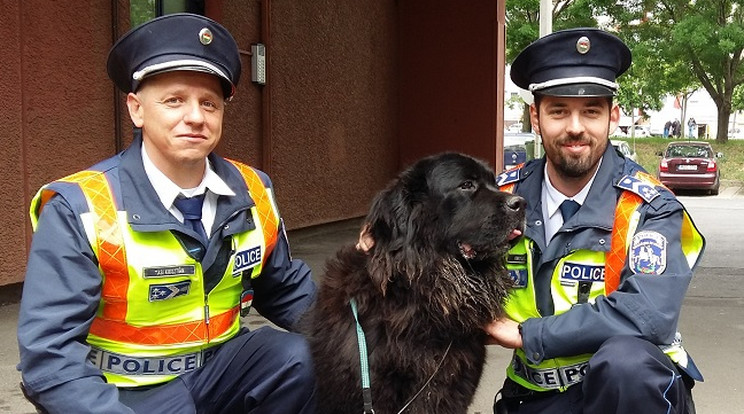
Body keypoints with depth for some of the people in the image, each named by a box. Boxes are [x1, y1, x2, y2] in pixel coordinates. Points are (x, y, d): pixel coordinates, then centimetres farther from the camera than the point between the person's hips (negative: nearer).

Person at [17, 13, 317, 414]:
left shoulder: (252, 193, -3)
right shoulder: (80, 209, -18)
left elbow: (287, 291, 10)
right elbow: (49, 356, -20)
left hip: (218, 367, 5)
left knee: (308, 359, -23)